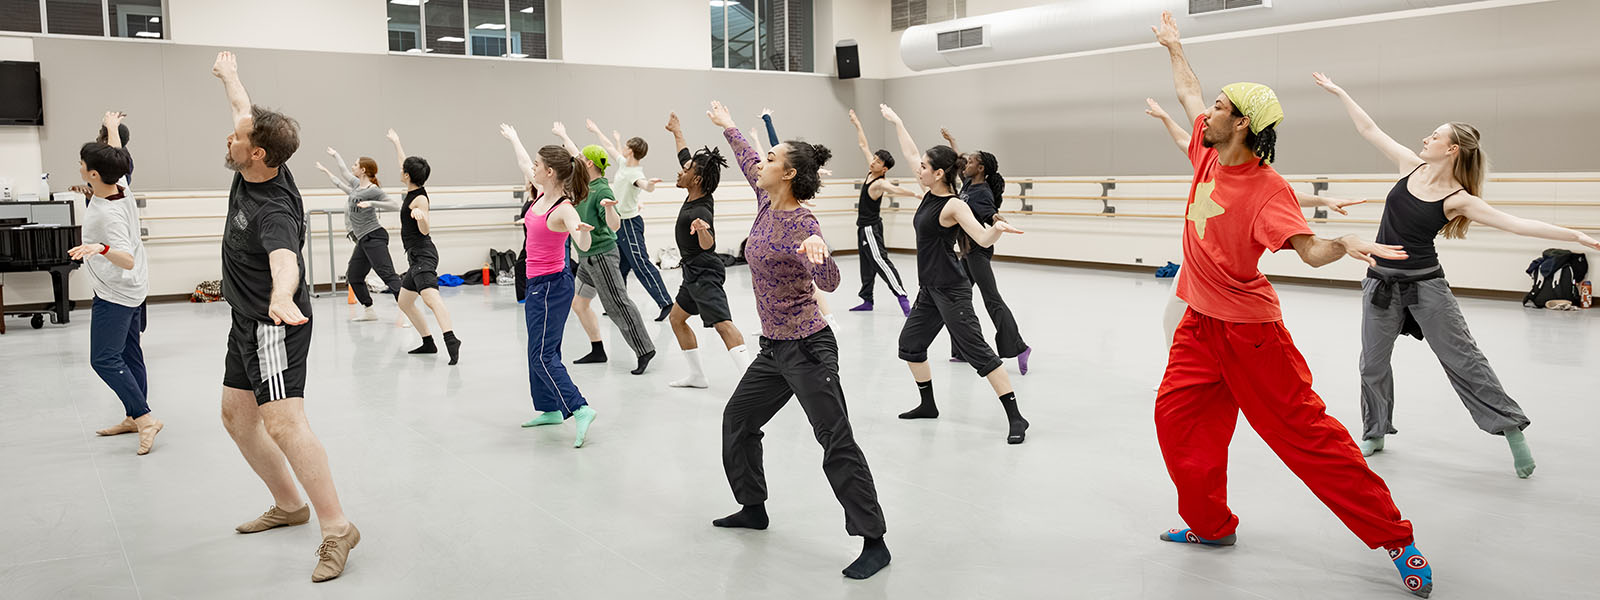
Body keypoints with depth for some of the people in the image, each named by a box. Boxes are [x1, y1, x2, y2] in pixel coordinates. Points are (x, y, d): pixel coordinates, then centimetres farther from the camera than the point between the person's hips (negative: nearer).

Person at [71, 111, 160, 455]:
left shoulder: (108, 214, -27)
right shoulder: (120, 187, -4)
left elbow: (128, 260, -33)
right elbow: (116, 157, 18)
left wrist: (101, 248, -51)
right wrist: (112, 127, 33)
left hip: (115, 294, -10)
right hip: (132, 289, 10)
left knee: (104, 359, -10)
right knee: (129, 353, 14)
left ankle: (145, 418, -10)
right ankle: (133, 418, 22)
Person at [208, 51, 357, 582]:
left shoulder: (274, 210, -27)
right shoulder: (253, 171, -2)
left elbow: (285, 259, -48)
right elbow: (246, 113, 19)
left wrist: (281, 297, -68)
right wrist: (229, 77, 36)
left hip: (274, 326, -10)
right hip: (247, 323, 10)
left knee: (282, 423, -19)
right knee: (237, 417, 17)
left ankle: (336, 528, -16)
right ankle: (289, 506, 30)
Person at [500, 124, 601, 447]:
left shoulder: (564, 209, -21)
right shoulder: (543, 193, 4)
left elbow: (584, 245, -35)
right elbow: (525, 165, 23)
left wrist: (583, 230, -57)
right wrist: (513, 138, 36)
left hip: (551, 286, -9)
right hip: (537, 283, 9)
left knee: (543, 355, -12)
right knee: (541, 350, 17)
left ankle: (579, 409, -16)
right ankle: (550, 409, 27)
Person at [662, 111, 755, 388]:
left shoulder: (700, 211, -23)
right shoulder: (697, 194, 2)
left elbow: (708, 245, -39)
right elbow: (686, 156, 18)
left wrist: (702, 230, -61)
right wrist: (676, 131, 31)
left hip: (705, 273, -11)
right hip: (694, 272, 11)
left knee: (722, 324, -23)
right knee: (676, 318, 20)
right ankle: (697, 375, 26)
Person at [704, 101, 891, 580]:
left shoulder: (803, 225, -18)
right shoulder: (767, 204, 6)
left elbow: (829, 282, -30)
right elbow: (747, 163, 25)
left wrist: (817, 254, -50)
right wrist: (728, 128, 38)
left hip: (807, 349, -10)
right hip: (774, 348, 10)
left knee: (837, 442, -11)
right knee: (738, 419, 20)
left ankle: (874, 543, -6)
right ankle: (753, 508, 36)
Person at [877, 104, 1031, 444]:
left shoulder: (954, 206, -16)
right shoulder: (930, 193, 7)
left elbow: (983, 239, -28)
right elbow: (911, 153, 19)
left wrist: (997, 229, -50)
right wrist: (895, 121, 27)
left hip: (951, 290, -9)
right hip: (929, 288, 9)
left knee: (976, 351, -11)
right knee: (910, 343, 16)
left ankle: (1015, 418, -8)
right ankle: (928, 405, 31)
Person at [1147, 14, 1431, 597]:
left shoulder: (1268, 187, -18)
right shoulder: (1209, 155, 3)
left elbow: (1310, 250, -26)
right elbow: (1188, 94, 19)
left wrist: (1344, 244, -47)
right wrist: (1173, 46, 28)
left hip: (1248, 329, -7)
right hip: (1201, 322, 7)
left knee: (1305, 430, -4)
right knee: (1176, 415, 5)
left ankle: (1395, 537, 8)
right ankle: (1210, 524, 21)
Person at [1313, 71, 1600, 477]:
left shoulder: (1458, 199, -11)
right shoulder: (1411, 166, 1)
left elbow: (1515, 224, -16)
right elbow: (1369, 130, 6)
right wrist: (1338, 91, 10)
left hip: (1426, 284, -4)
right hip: (1382, 281, 4)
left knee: (1463, 359, -1)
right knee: (1373, 362, 8)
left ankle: (1512, 428, 11)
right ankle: (1375, 433, 24)